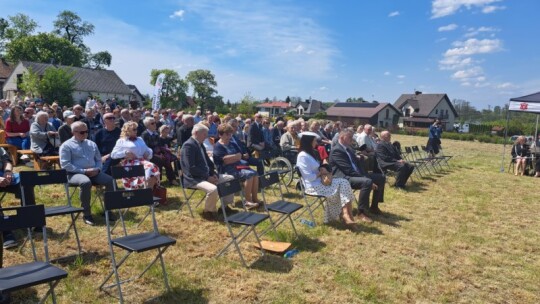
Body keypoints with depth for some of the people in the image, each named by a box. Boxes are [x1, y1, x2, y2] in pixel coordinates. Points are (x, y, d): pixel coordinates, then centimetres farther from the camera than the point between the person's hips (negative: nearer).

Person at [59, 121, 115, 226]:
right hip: (75, 173, -5)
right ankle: (86, 214, -26)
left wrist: (97, 169, -1)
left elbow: (99, 160, 23)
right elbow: (65, 165, -8)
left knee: (110, 180, -21)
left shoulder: (92, 144, 20)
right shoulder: (67, 145, 2)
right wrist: (84, 171, -16)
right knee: (86, 183, -39)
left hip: (93, 173, 5)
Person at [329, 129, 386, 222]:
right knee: (367, 182, -34)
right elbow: (348, 169, -21)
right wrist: (367, 179, -22)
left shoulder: (349, 149, 18)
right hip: (343, 178, -10)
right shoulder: (336, 150, -13)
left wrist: (366, 176, -5)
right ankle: (361, 212, -21)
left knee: (381, 178, 9)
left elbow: (358, 164, 15)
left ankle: (374, 206, 17)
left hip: (356, 175, 10)